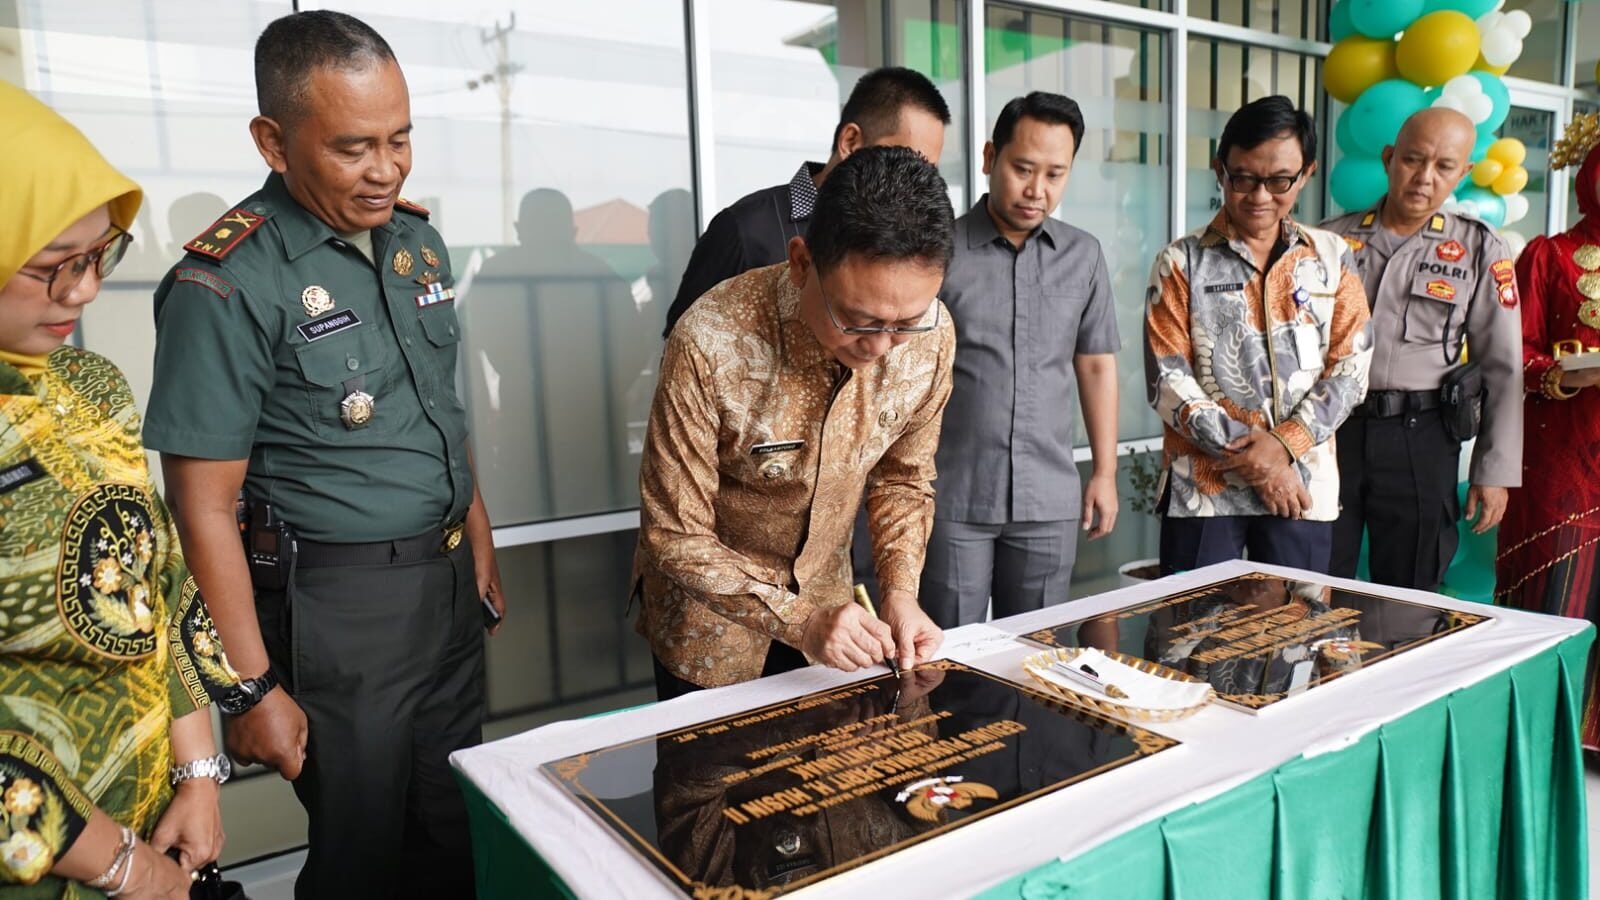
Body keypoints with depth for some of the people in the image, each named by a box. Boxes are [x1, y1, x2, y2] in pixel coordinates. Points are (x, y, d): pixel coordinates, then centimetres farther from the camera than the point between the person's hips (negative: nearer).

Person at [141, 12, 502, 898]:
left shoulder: (416, 238, 5)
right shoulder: (227, 285, -17)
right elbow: (206, 509, -15)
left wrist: (480, 544, 14)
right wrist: (253, 689, -14)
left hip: (448, 575, 6)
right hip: (339, 604, -6)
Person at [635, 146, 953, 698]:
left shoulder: (932, 337, -20)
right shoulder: (709, 347, -33)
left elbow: (902, 478, -3)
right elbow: (677, 538, -23)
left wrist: (900, 591, -17)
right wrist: (797, 621, -32)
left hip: (824, 597, 4)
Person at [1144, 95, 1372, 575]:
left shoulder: (1332, 257, 8)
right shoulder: (1182, 262, 0)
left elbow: (1350, 367, 2)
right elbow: (1168, 381, -7)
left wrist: (1284, 443, -13)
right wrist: (1249, 455, -13)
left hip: (1304, 483, 2)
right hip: (1203, 485, -2)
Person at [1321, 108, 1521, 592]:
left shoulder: (1479, 249, 4)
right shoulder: (1333, 239, 5)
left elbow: (1501, 368, 4)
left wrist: (1495, 472, 1)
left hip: (1419, 438, 0)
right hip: (1331, 429, 1)